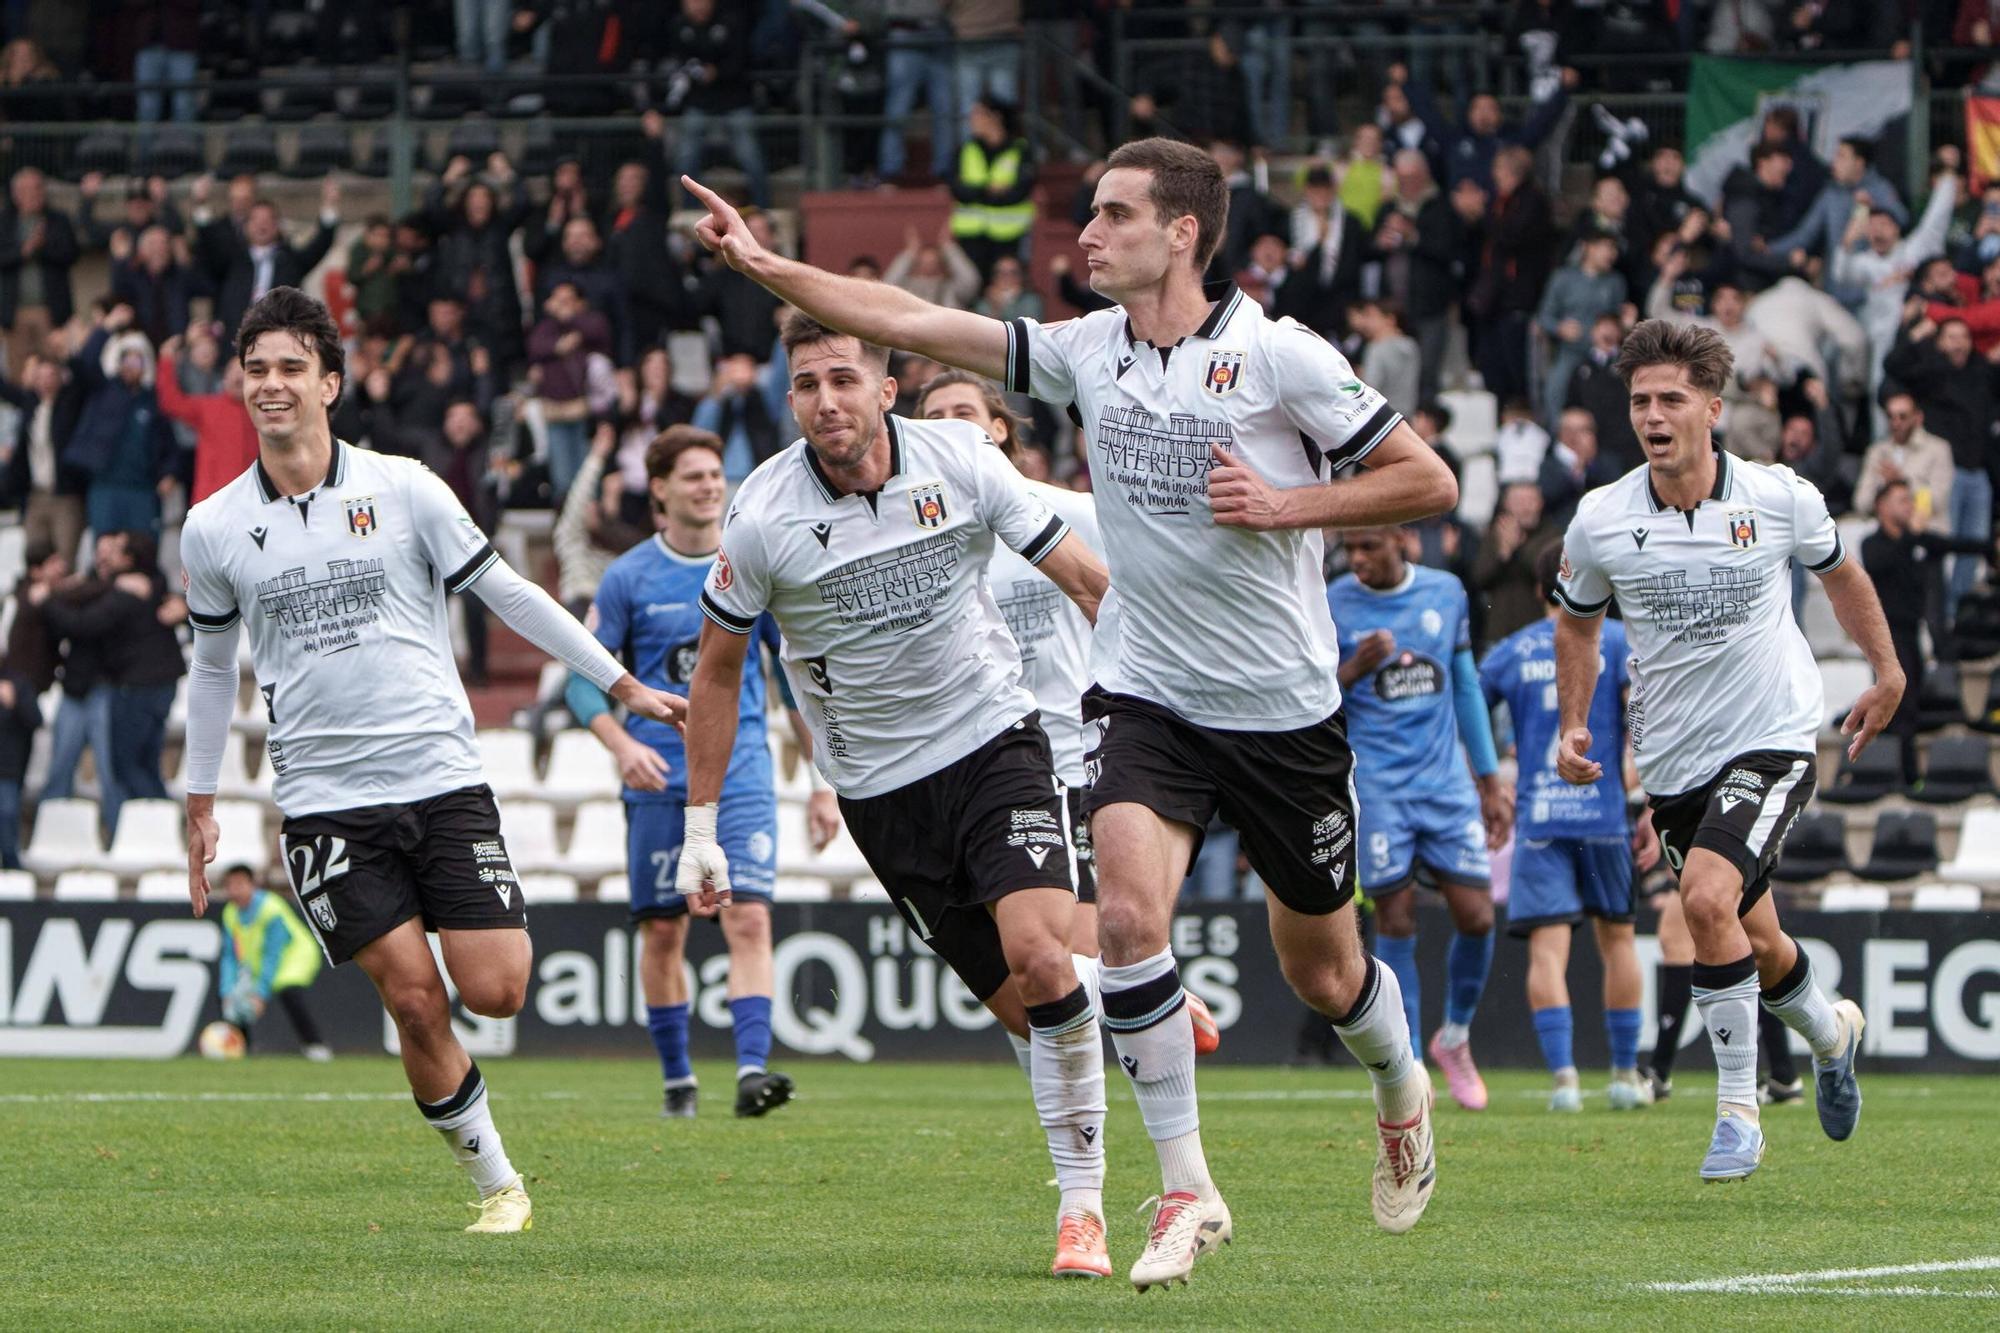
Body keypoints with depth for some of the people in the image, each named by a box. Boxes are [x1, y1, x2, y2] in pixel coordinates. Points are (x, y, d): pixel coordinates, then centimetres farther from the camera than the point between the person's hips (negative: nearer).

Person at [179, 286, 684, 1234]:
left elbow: (506, 592, 8)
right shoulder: (213, 530, 3)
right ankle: (495, 1182, 5)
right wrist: (200, 805, 19)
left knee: (494, 992, -11)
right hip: (324, 803, 0)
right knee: (414, 1002, -11)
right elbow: (213, 663, 18)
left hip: (442, 780, 0)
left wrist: (623, 686, 10)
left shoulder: (402, 488, 0)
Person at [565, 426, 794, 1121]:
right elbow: (583, 678, 3)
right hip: (659, 777, 0)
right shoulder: (628, 578, 1)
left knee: (748, 917, -15)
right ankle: (676, 1078, 16)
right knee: (663, 932, 3)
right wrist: (622, 745, -16)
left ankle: (752, 1070, -21)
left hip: (741, 773, 0)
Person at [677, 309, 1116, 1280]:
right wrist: (700, 827, 3)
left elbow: (1085, 579, 2)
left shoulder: (962, 462, -8)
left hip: (993, 738, 0)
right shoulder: (764, 517, -10)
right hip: (880, 789, 0)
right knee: (1025, 1009, -5)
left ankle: (1083, 1203, -9)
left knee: (1040, 956, -20)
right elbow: (717, 667, 3)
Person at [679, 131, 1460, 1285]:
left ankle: (1402, 1091, 45)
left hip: (1286, 707, -3)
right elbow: (917, 324, 3)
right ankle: (1188, 1189, -11)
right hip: (1148, 699, 3)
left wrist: (1283, 505, -17)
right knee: (1127, 916, -21)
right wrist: (768, 266, -2)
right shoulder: (1088, 351, 2)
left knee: (1323, 973, 9)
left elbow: (1428, 482, -7)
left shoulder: (1278, 355, -12)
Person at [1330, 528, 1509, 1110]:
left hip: (1446, 782, 3)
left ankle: (1455, 1037, 21)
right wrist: (1352, 672, -23)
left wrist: (1490, 779, 18)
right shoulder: (1331, 608, -4)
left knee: (1476, 915, -3)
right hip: (1376, 786, -3)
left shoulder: (1446, 593, 7)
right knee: (1395, 919, -6)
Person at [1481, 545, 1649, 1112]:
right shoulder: (1617, 640, 3)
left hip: (1536, 816, 0)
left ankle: (1563, 1075, -19)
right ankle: (1625, 1075, 19)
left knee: (1547, 950, -4)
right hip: (1603, 812, 0)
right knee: (1617, 938, 15)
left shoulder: (1510, 652, 10)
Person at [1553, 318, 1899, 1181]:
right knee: (1754, 944, 13)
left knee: (1709, 898, -25)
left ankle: (1738, 1110, -14)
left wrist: (1886, 671, 17)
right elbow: (1578, 622, 13)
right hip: (1673, 763, 3)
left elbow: (1840, 574, 12)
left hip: (1773, 739, -3)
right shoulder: (1600, 521, -6)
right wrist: (1574, 725, 3)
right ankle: (1829, 1033, 47)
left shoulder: (1781, 499, -10)